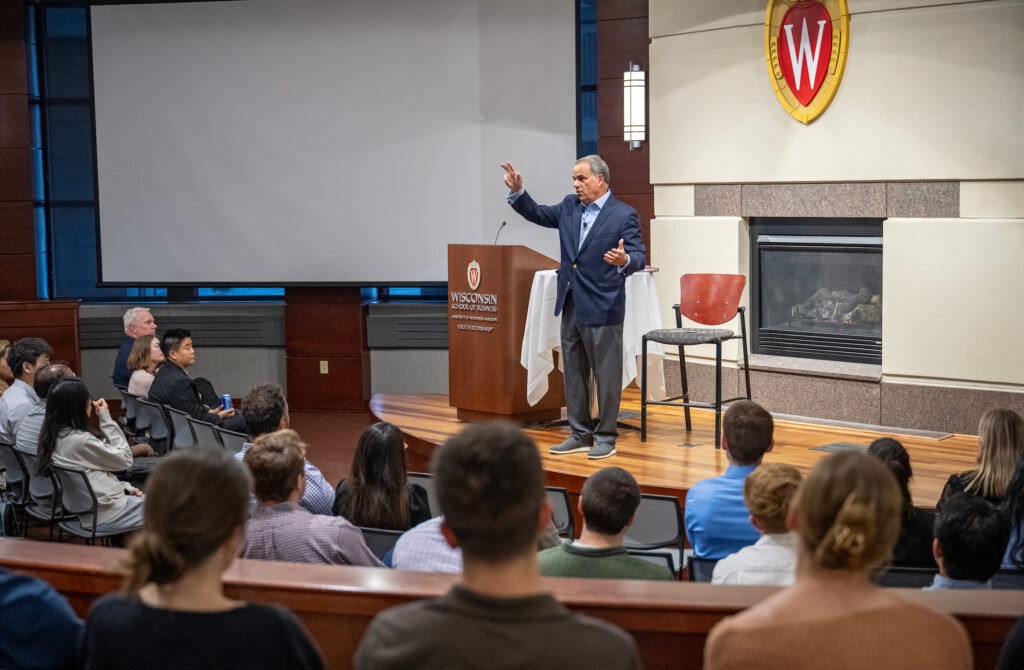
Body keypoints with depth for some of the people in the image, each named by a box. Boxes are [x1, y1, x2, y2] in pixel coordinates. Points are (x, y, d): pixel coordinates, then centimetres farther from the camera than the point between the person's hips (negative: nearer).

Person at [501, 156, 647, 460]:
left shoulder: (624, 215, -9)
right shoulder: (570, 207, 9)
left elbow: (639, 257, -14)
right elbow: (537, 214, 19)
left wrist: (624, 260, -36)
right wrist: (517, 191, 4)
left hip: (602, 307, -7)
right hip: (570, 304, 7)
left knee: (606, 374, 1)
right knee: (573, 373, 14)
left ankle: (605, 437, 12)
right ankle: (581, 434, 25)